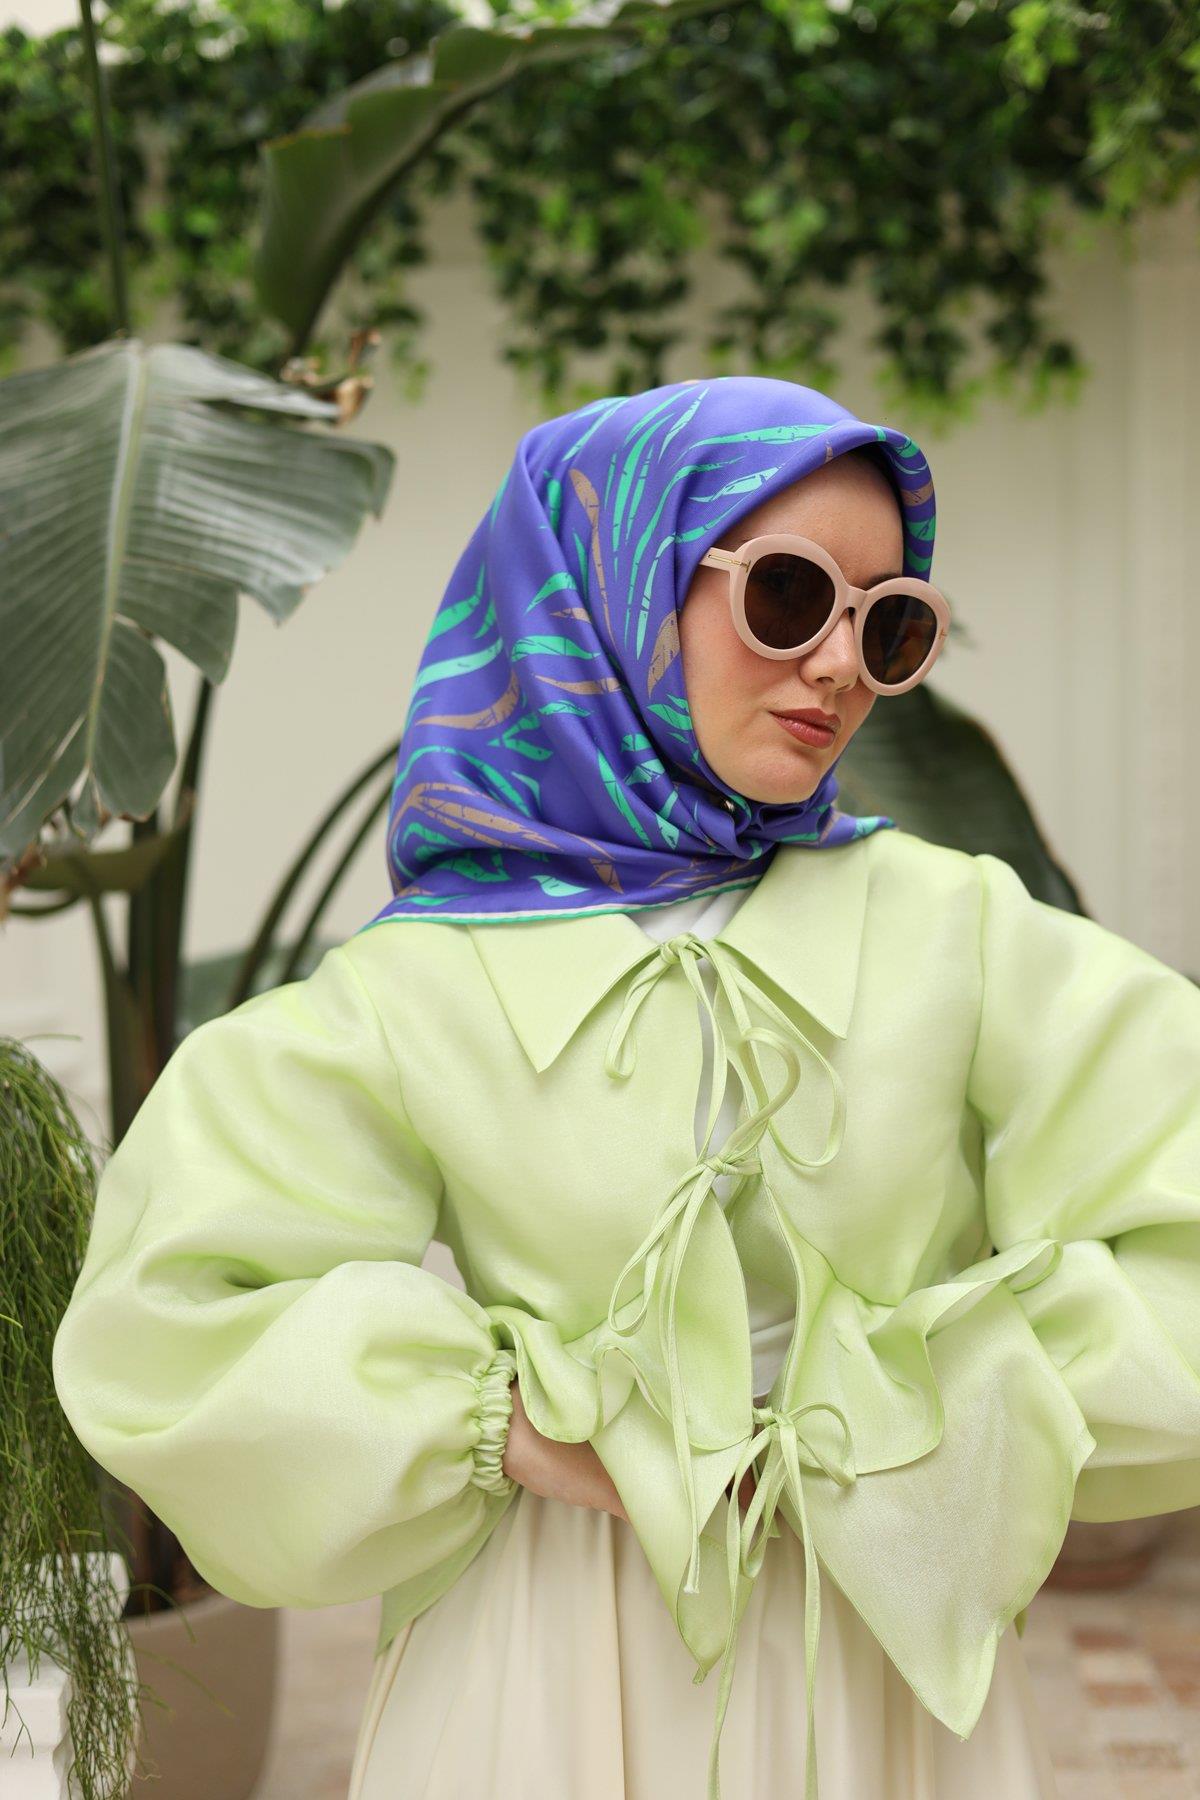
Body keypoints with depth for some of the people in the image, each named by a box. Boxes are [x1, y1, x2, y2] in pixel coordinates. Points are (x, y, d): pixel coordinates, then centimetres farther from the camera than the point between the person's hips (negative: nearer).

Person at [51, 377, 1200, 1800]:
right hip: (545, 1686, -1)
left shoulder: (959, 932, -2)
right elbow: (165, 1320, -5)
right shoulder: (420, 990, -4)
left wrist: (915, 1425, -11)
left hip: (888, 1676, 2)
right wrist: (510, 1426, -13)